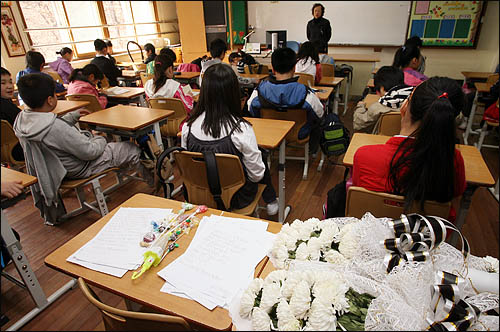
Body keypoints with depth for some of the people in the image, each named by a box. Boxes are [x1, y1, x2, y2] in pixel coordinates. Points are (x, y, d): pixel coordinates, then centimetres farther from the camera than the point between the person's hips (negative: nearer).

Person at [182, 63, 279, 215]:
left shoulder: (188, 127, -17)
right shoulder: (241, 129, -30)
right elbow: (257, 175, -20)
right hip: (236, 198, -3)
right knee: (262, 156, 25)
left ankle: (271, 202, 44)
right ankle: (271, 202, 44)